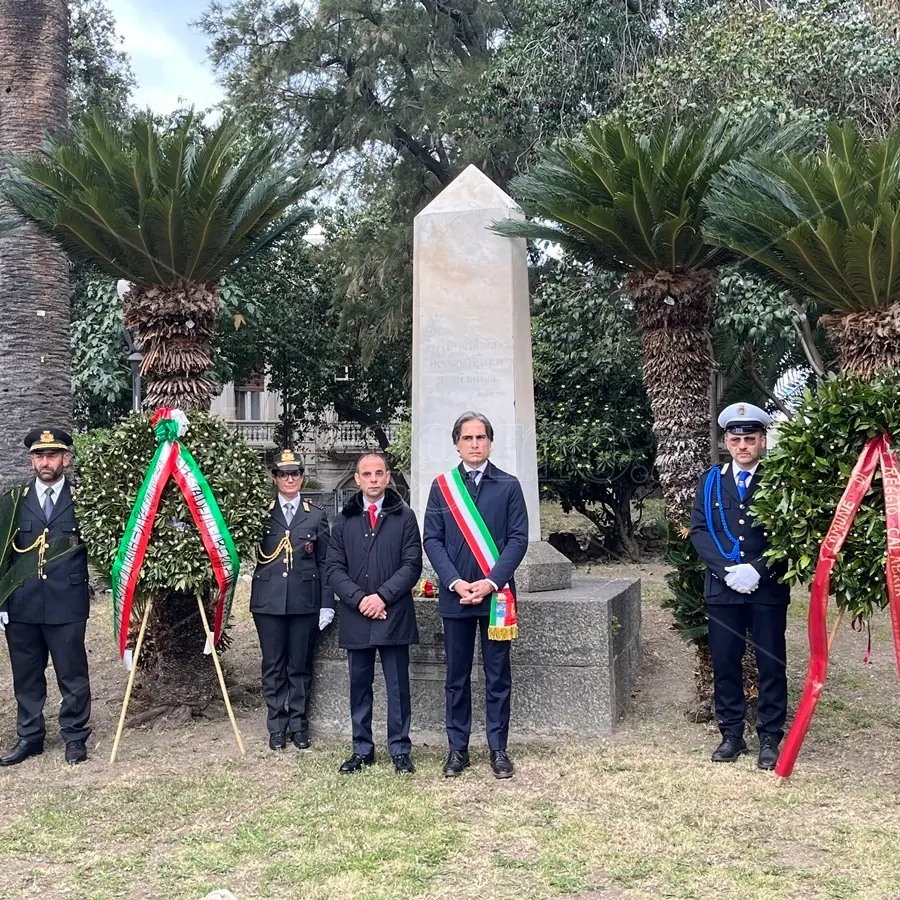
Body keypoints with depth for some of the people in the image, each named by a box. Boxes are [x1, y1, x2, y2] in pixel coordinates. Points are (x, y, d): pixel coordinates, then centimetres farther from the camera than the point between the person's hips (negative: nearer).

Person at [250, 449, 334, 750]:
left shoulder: (316, 515, 6)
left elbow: (325, 562, 4)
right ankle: (277, 727, 16)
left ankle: (299, 725, 18)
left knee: (300, 666, 7)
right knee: (273, 666, 6)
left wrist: (327, 603, 0)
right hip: (269, 600, 0)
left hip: (305, 600, 0)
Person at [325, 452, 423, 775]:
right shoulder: (344, 519, 9)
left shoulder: (404, 517, 3)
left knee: (398, 686, 3)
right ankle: (362, 749, 20)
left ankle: (400, 751, 13)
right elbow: (334, 567, 4)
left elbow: (412, 565, -3)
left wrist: (382, 596, -13)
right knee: (359, 686, 10)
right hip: (355, 617, 2)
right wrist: (360, 599, -10)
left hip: (394, 616, -2)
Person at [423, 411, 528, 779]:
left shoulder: (508, 486, 2)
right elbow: (432, 539, 2)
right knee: (457, 678, 8)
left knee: (498, 677, 5)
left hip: (496, 594, -1)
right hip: (454, 596, 1)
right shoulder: (441, 486, 6)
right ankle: (458, 749, 18)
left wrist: (491, 582, -13)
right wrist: (456, 582, -11)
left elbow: (518, 539, -3)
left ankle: (498, 749, 15)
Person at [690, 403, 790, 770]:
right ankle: (731, 734, 20)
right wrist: (727, 569, -11)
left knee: (771, 665, 4)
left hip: (768, 588, -2)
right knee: (724, 663, 8)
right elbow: (699, 530, 2)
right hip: (722, 588, 3)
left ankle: (770, 739, 14)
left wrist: (757, 570, -16)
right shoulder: (711, 481, 8)